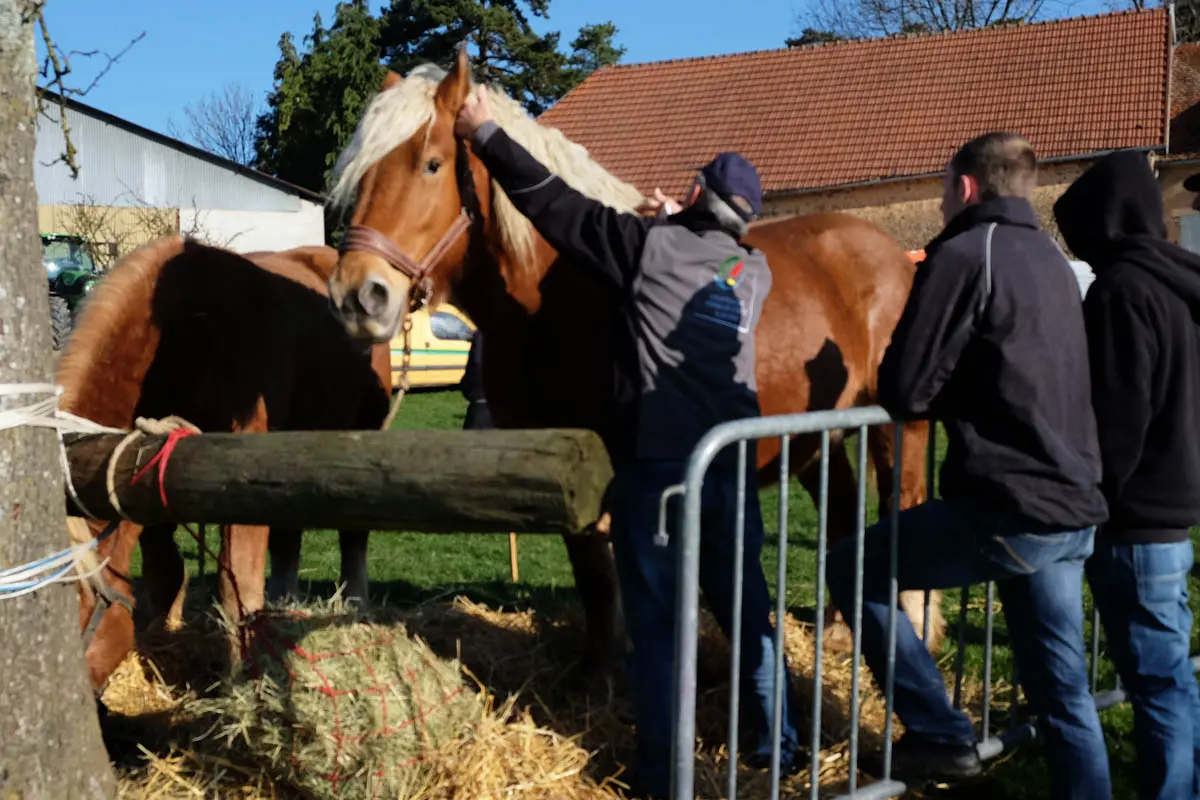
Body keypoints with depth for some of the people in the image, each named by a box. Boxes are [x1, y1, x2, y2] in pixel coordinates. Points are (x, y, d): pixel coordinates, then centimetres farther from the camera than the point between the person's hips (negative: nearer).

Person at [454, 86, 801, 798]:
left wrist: (486, 133, 3)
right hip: (733, 465, 5)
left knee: (655, 624, 4)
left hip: (657, 467, -5)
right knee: (748, 610, 18)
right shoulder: (757, 272, 8)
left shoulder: (652, 245, -7)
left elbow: (553, 204, -5)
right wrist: (678, 224, 31)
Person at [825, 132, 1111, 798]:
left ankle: (942, 737, 9)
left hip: (1007, 511, -8)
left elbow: (904, 392, -11)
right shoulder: (1055, 260, 16)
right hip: (1074, 510, 8)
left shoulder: (962, 255, -10)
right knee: (1064, 691, 13)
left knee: (853, 571, 9)